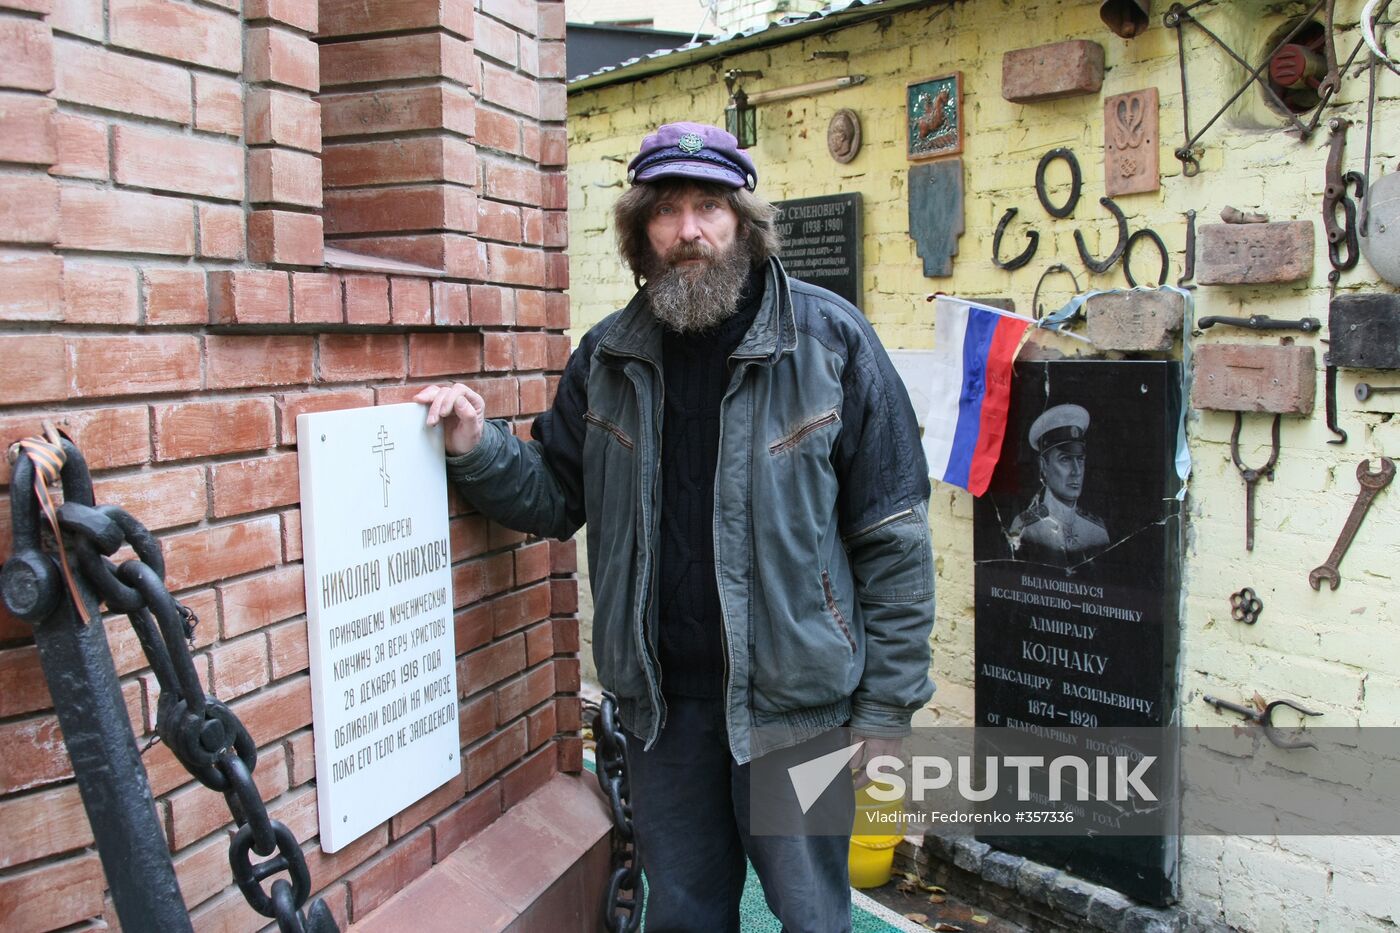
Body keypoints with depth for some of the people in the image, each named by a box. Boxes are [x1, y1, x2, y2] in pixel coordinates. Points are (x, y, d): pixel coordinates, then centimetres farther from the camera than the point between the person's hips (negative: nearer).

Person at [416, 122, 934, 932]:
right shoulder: (608, 357, 3)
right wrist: (479, 447, -10)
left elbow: (894, 537, -9)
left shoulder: (830, 339, -9)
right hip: (662, 699, 4)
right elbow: (558, 495, 10)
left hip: (793, 699, -3)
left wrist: (887, 705, -9)